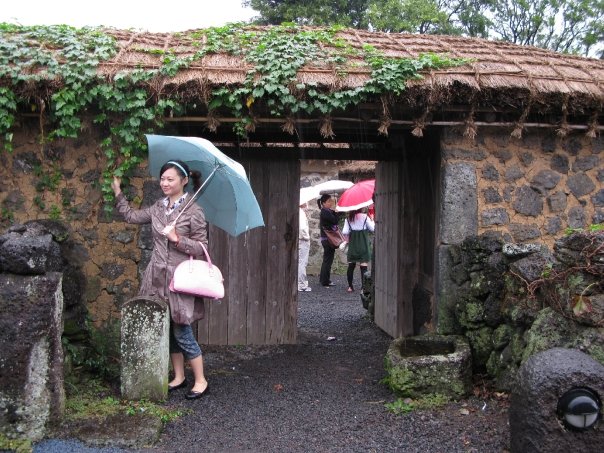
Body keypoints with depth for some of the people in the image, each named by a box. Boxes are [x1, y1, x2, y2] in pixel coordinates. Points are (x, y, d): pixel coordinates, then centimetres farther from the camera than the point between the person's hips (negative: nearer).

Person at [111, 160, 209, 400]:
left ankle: (201, 381, 13)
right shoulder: (158, 208, 8)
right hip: (158, 276, 6)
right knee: (168, 330, 13)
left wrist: (177, 239, -22)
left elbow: (202, 247, -10)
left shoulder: (194, 211, -10)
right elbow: (131, 215, 17)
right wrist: (118, 191, 14)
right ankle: (179, 377, 28)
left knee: (182, 333, -2)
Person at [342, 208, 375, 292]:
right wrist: (372, 220, 10)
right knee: (363, 266, -3)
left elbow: (345, 232, -6)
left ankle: (350, 286, 12)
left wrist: (347, 239, 13)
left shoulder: (348, 219, 0)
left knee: (351, 266, 9)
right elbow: (372, 228, -4)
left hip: (352, 244, 3)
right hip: (363, 244, -3)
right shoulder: (365, 217, -7)